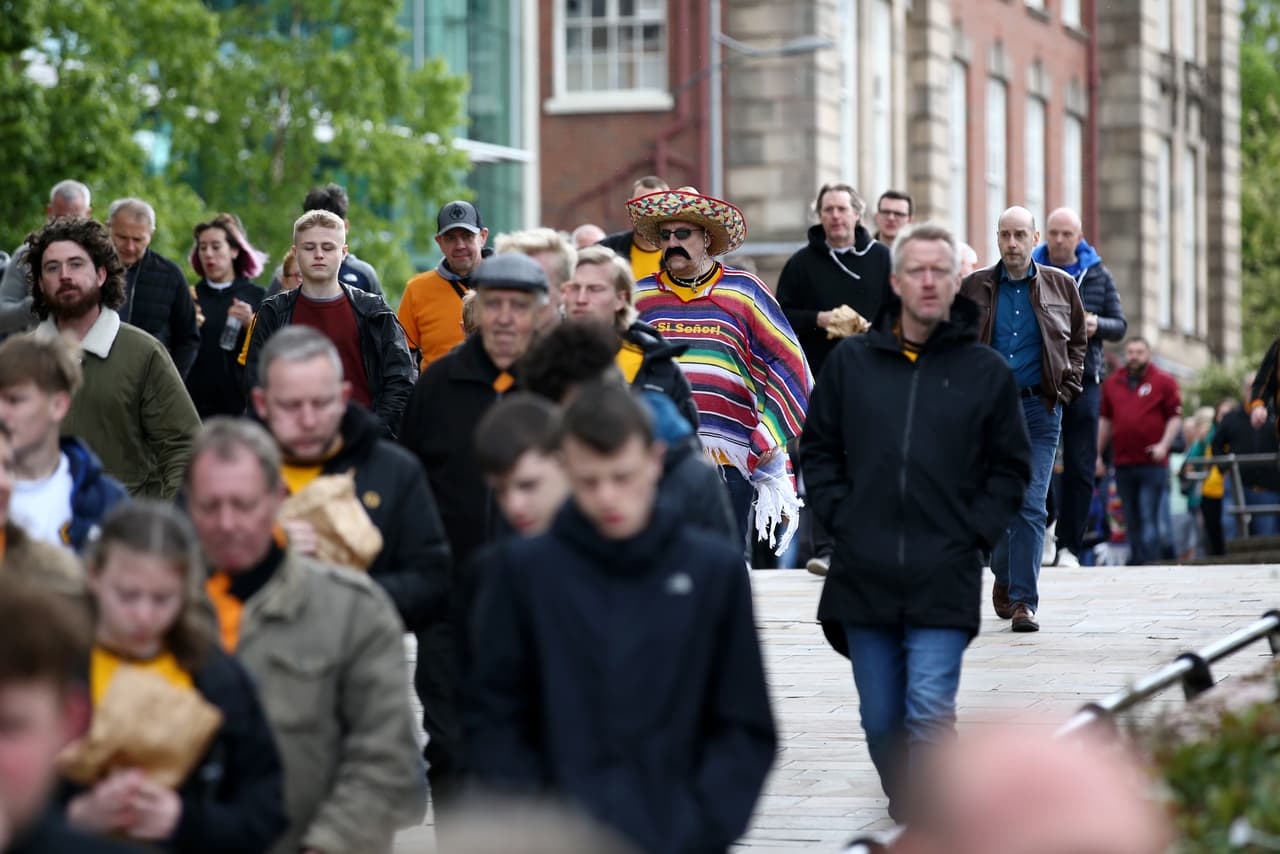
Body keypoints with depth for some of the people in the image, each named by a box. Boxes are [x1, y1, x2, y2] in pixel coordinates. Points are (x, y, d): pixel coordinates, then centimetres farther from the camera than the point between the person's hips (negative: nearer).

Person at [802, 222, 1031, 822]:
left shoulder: (986, 372, 4)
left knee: (930, 714, -13)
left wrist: (975, 533, -2)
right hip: (864, 575, 2)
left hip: (945, 580, -2)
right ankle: (904, 817, 26)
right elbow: (817, 450, 13)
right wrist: (840, 518, 1)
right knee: (881, 723, 9)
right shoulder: (852, 361, 7)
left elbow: (1010, 467, 9)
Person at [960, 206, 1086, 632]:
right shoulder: (974, 287, 5)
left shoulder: (1060, 286, 5)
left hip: (1039, 408, -1)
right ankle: (1004, 575, 34)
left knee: (1031, 506, -9)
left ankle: (1023, 600, -10)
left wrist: (1066, 387, 7)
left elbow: (1077, 338, 17)